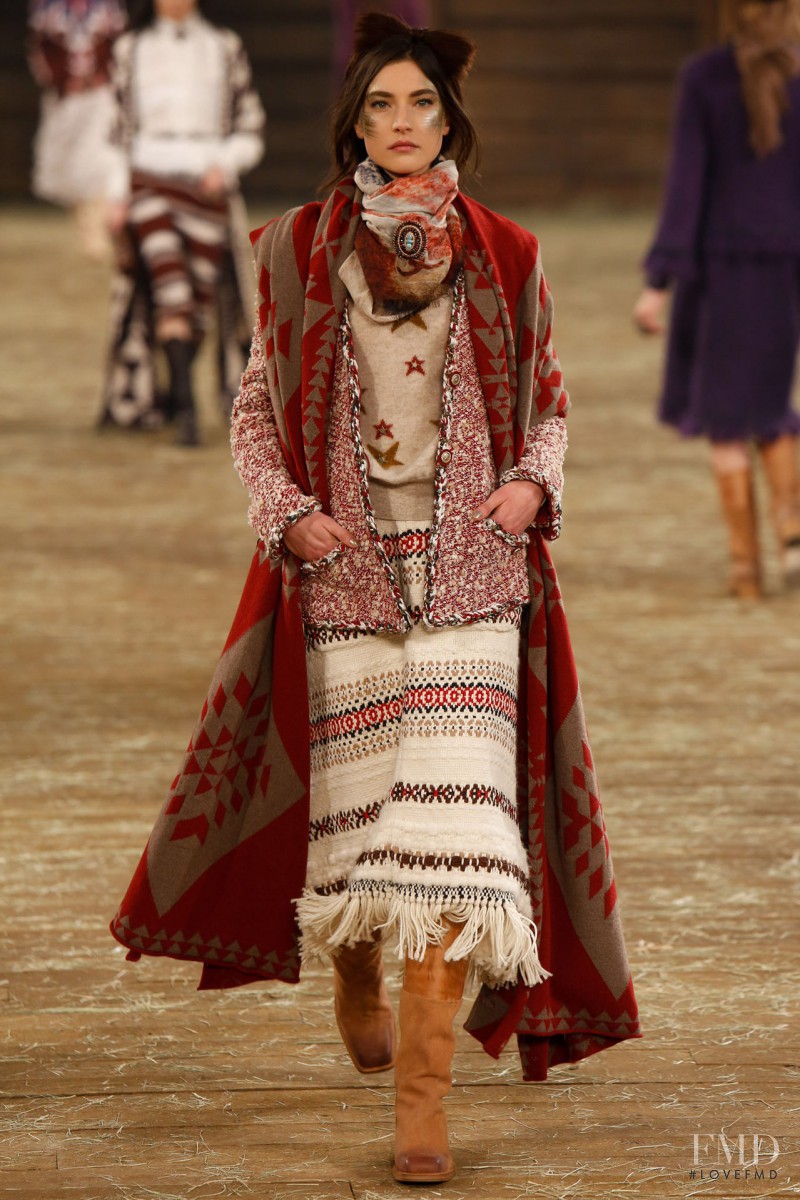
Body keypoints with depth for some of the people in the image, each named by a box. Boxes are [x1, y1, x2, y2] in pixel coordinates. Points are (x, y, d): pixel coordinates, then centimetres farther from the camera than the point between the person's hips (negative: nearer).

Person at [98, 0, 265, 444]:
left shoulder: (225, 48, 8)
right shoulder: (131, 49, 11)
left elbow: (250, 132, 10)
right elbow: (121, 129, 13)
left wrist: (224, 165, -9)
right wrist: (116, 195, 4)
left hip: (208, 185, 1)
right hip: (150, 179, -1)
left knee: (198, 295, -1)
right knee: (170, 286, -19)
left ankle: (174, 397, 22)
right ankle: (187, 406, -26)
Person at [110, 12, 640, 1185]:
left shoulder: (503, 257, 3)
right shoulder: (300, 253, 2)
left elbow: (546, 398, 14)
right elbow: (255, 412, 7)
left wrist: (533, 483, -6)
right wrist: (289, 514, -9)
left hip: (469, 573, -1)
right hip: (345, 573, 1)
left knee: (449, 813, -11)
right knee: (353, 798, 9)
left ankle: (424, 1093, -10)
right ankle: (355, 973, 43)